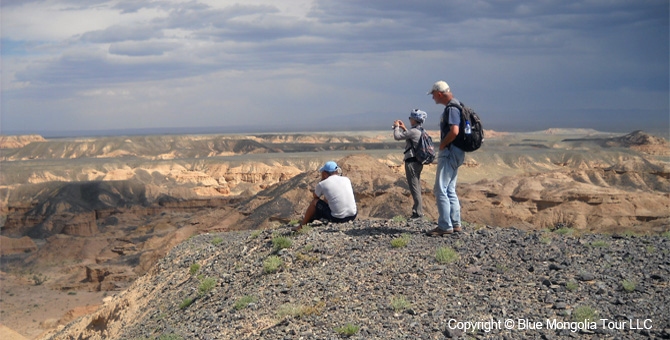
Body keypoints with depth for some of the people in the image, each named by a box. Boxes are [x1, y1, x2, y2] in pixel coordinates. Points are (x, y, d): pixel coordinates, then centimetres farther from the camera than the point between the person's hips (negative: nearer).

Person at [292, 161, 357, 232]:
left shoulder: (322, 184, -3)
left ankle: (302, 225, 30)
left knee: (315, 201, 16)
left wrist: (322, 179, 19)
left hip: (337, 219, -5)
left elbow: (315, 196, 20)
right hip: (353, 216, 5)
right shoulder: (346, 179, 8)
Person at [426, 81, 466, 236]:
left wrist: (442, 145, -14)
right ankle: (455, 224, 17)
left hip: (450, 152, -11)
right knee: (450, 190, 14)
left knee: (440, 189, -9)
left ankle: (445, 226, -8)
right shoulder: (455, 105, 16)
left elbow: (454, 131, -28)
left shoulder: (451, 108, -16)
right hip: (455, 153, 11)